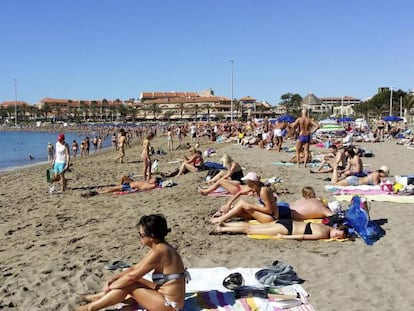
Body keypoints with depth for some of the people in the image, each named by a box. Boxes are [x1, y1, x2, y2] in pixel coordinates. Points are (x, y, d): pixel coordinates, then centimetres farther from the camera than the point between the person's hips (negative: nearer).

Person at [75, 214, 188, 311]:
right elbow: (135, 268, 12)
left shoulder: (158, 252, -23)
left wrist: (110, 286, -3)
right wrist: (112, 280, 5)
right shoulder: (162, 248, 6)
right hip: (168, 298, 9)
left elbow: (132, 276, -16)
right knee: (127, 281, 8)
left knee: (127, 285, -8)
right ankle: (98, 298, 22)